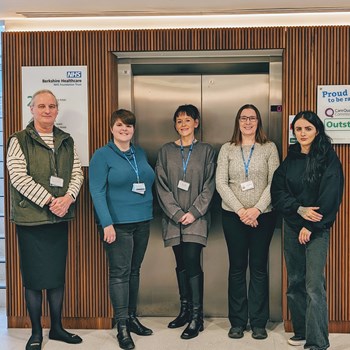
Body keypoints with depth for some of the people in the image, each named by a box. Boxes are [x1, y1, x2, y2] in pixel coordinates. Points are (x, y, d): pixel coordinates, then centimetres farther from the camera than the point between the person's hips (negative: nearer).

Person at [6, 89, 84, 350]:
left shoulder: (67, 141, 11)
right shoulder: (19, 140, -3)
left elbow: (77, 173, 7)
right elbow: (19, 177, -12)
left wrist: (67, 198, -11)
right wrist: (50, 201, -17)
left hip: (60, 218, 4)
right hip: (31, 219, -4)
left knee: (58, 275, 12)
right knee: (34, 278, 4)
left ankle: (57, 327, 26)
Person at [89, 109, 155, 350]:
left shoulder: (140, 153, 13)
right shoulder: (102, 155, -5)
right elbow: (97, 192, -11)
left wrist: (149, 213, 8)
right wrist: (107, 223, -19)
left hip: (142, 222, 6)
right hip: (117, 223, -6)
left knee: (134, 271, 13)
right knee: (120, 273, -3)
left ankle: (131, 317, 25)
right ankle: (122, 327, 4)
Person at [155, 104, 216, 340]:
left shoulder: (206, 151, 5)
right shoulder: (166, 151, 9)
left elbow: (209, 186, 0)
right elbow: (162, 186, 3)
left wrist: (194, 212, -10)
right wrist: (176, 213, -7)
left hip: (196, 217, -2)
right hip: (174, 218, 3)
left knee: (192, 263, -10)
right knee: (181, 265, 8)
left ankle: (196, 318, -3)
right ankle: (184, 311, 20)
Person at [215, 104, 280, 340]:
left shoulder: (269, 148, 3)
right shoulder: (227, 149, 6)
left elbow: (274, 183, -3)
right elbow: (221, 183, -2)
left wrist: (257, 209, -14)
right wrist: (240, 210, -12)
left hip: (263, 215, -1)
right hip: (233, 216, 1)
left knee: (259, 267, 4)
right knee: (237, 267, 6)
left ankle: (259, 322, 14)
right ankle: (237, 321, 15)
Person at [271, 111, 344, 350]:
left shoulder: (328, 159, -3)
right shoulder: (290, 160, 10)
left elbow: (330, 196, -10)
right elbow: (277, 192, 3)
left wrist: (310, 226, -12)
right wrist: (299, 209, -13)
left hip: (316, 229, -5)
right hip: (292, 227, 5)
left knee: (314, 285, -9)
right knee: (295, 282, 9)